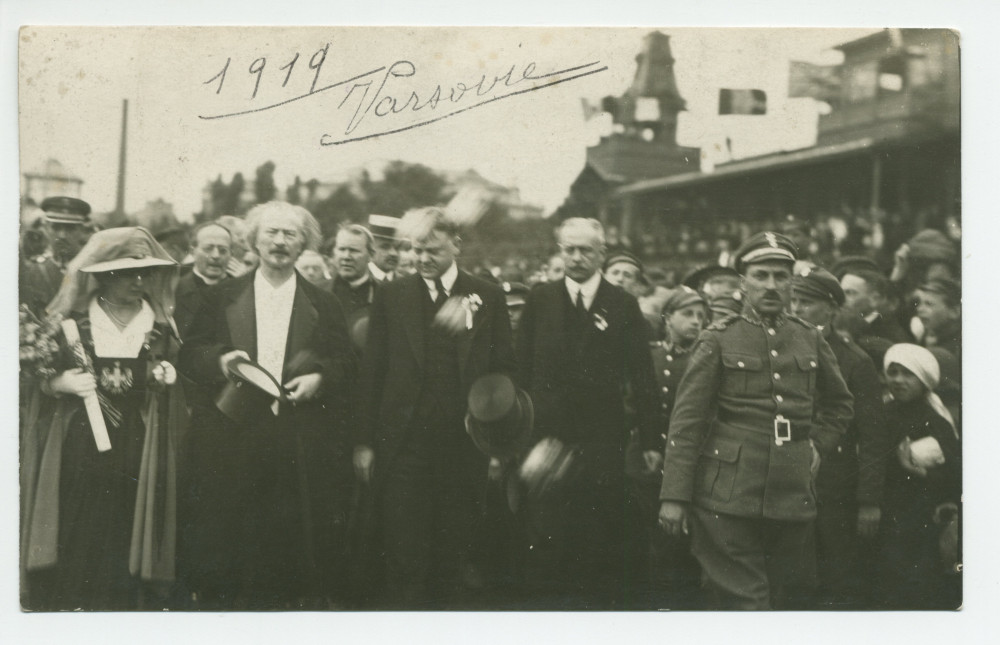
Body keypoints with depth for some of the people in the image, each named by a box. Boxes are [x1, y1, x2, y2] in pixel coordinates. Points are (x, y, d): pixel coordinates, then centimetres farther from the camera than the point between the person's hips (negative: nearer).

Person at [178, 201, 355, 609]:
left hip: (302, 445, 0)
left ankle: (298, 600, 11)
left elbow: (345, 363, 10)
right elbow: (190, 356, 8)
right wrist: (220, 361, -12)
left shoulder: (323, 304, 11)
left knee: (297, 534, -1)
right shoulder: (221, 297, 11)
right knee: (226, 533, 1)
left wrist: (319, 379, -10)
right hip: (231, 436, 0)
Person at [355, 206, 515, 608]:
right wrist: (365, 441, 2)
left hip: (464, 444, 0)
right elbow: (372, 371, 6)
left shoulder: (488, 297, 6)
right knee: (404, 557, 2)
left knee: (455, 556, 9)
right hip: (404, 446, 0)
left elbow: (504, 369, 7)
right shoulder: (391, 296, 6)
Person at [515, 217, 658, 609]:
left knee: (603, 542, 3)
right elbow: (520, 370, 6)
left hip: (603, 443, 0)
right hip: (546, 439, 1)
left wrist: (650, 441, 0)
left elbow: (641, 378, 4)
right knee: (543, 543, 3)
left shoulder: (623, 306, 5)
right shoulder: (540, 300, 8)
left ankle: (604, 604, 16)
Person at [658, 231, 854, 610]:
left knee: (778, 599, 11)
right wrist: (673, 496, -10)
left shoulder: (811, 341, 11)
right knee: (745, 603, -4)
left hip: (793, 498, 4)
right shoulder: (719, 340, -1)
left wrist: (819, 445, 12)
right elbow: (686, 421, -4)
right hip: (729, 497, -4)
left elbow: (840, 404, 28)